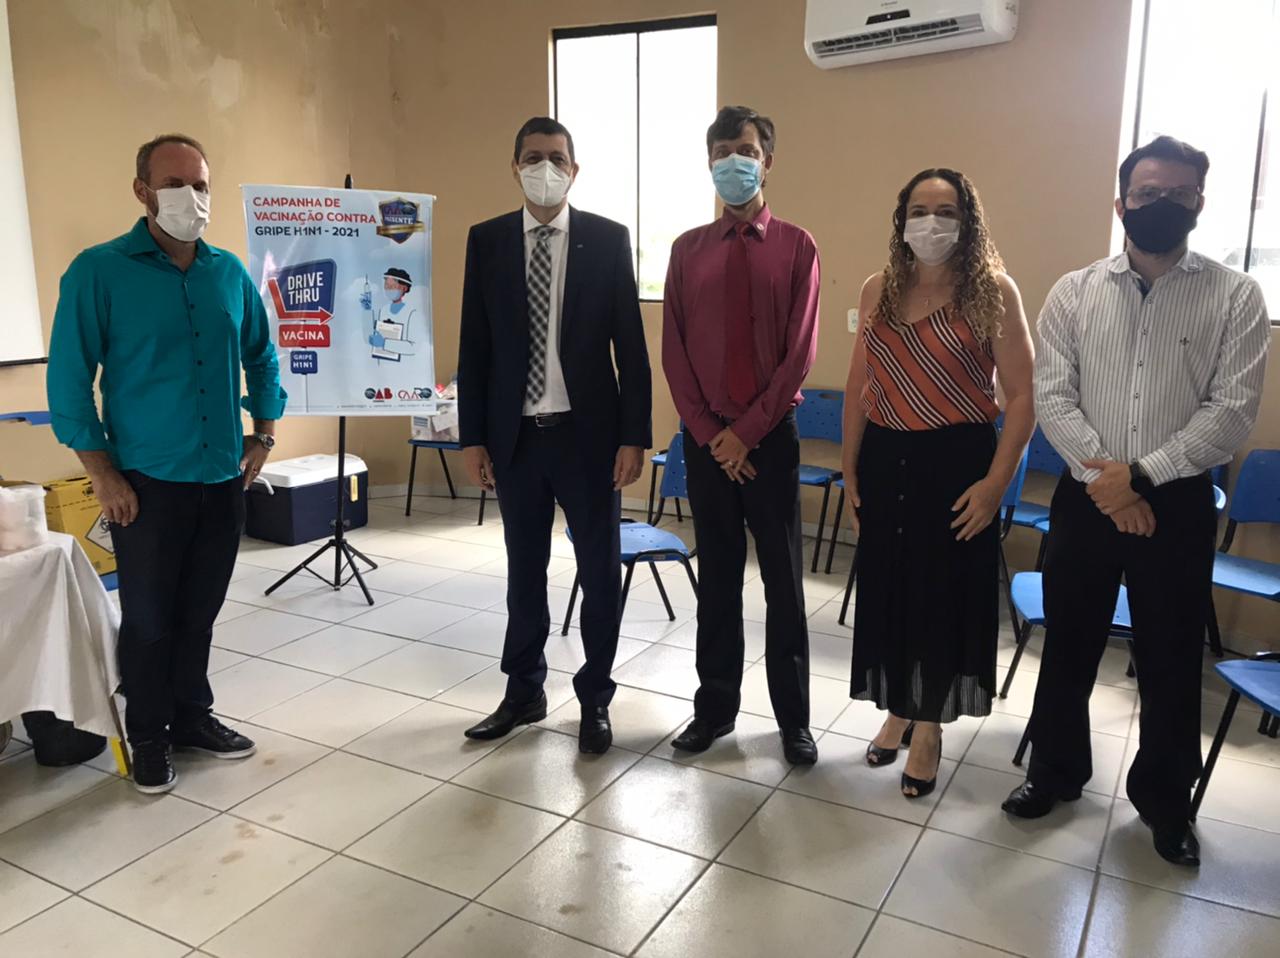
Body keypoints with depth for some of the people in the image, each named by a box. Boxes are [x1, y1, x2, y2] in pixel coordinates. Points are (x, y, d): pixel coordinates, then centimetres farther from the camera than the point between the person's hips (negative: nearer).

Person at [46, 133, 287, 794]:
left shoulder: (229, 272, 6)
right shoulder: (99, 272, -7)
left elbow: (262, 356, 18)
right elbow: (69, 378, -7)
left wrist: (264, 434, 11)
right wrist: (103, 475, -10)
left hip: (224, 479, 4)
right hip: (147, 484, -4)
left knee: (200, 612, 15)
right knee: (149, 620, 6)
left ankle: (193, 717, 32)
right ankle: (149, 739, 23)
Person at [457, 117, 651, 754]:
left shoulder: (608, 239, -1)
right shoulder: (486, 241, 4)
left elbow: (631, 344, -3)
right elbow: (474, 346, 4)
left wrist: (634, 435, -8)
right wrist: (472, 436, 1)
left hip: (588, 432, -2)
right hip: (516, 434, 2)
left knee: (600, 571, 7)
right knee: (524, 570, 14)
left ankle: (594, 698, 24)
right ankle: (524, 692, 31)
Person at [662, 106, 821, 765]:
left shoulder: (795, 246, -1)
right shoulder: (687, 249, 6)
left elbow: (800, 352, -6)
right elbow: (674, 351, 2)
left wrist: (747, 431, -10)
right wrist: (710, 434, -6)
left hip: (770, 435, -2)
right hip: (705, 438, 2)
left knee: (783, 580, 6)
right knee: (716, 576, 11)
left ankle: (793, 718, 19)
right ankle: (715, 707, 24)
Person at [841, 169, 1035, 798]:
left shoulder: (993, 292, -8)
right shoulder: (878, 290, 5)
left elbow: (1022, 395, -9)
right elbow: (859, 386, 9)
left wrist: (996, 482, -13)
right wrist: (850, 469, 8)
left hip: (957, 461, -4)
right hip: (885, 460, 4)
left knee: (945, 592, 7)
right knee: (886, 587, 12)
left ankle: (928, 727, 27)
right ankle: (897, 712, 34)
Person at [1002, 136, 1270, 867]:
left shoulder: (1235, 296, -2)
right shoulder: (1075, 292, 2)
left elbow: (1232, 412, -9)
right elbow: (1052, 396, -4)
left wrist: (1141, 475, -17)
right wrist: (1104, 480, -14)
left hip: (1179, 503, -1)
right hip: (1086, 497, 1)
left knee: (1171, 660, 10)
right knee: (1069, 645, 13)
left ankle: (1165, 801, 31)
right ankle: (1057, 771, 34)